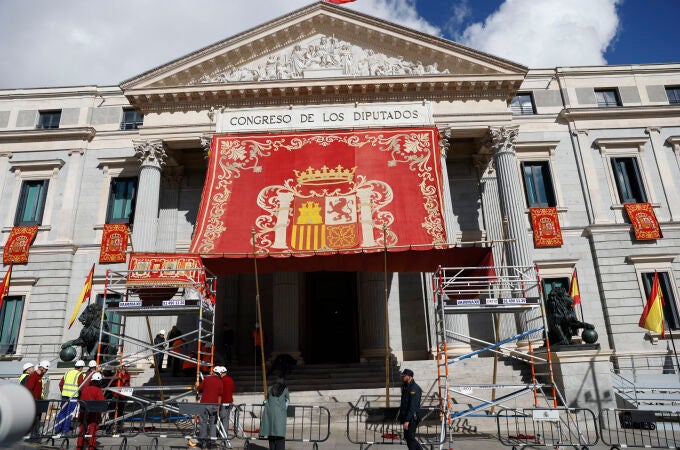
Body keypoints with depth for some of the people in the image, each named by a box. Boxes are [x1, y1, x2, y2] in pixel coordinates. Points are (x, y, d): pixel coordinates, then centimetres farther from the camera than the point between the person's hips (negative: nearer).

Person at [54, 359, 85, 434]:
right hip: (73, 396, -6)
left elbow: (60, 384, 14)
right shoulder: (79, 374, -7)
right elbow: (81, 386, -11)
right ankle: (65, 429, 7)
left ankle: (58, 428, 20)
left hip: (64, 395, 6)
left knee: (62, 412, 16)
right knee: (69, 413, 3)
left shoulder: (68, 372, 11)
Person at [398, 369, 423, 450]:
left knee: (410, 437, -2)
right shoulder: (405, 387, 12)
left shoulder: (414, 388, -18)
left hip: (412, 418, -9)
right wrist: (401, 417, 17)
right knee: (407, 437, 15)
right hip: (406, 417, 9)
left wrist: (407, 420, -26)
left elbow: (413, 406, -23)